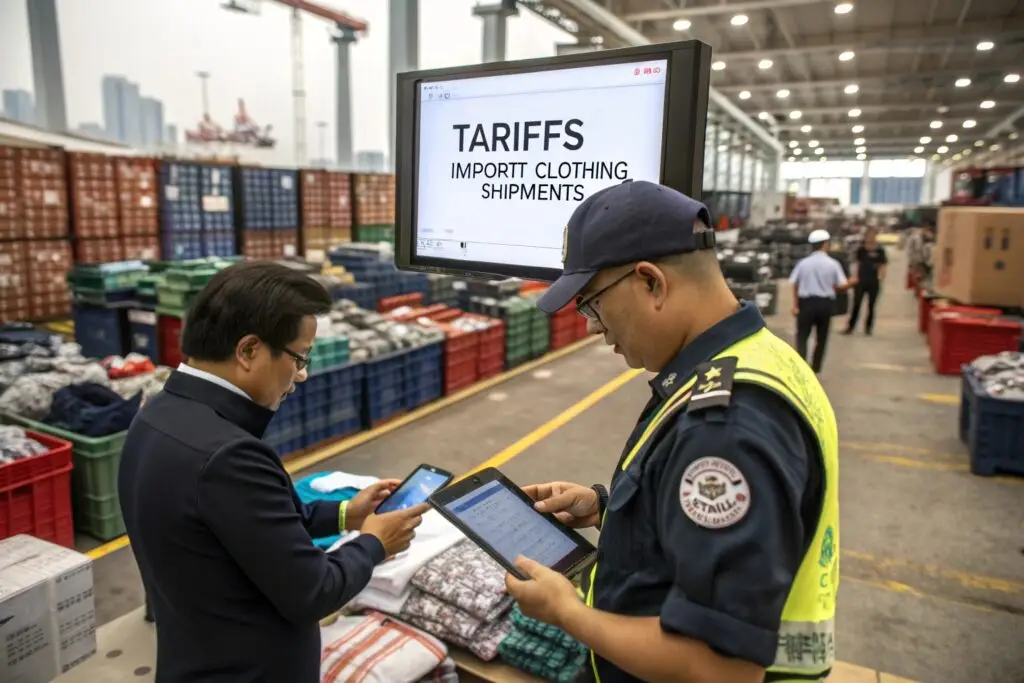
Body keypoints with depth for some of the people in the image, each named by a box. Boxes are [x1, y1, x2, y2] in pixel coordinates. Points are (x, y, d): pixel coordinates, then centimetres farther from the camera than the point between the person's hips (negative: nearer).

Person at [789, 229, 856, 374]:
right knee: (821, 338, 15)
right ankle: (815, 369, 21)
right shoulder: (833, 264, -3)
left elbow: (795, 285, -1)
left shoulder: (803, 263, -1)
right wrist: (851, 282, 18)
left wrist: (795, 305, 3)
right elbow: (841, 286, -3)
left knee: (802, 336, 4)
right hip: (825, 303, 0)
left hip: (806, 302, 0)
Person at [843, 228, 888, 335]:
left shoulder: (880, 250, -3)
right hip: (861, 281, 0)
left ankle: (868, 327, 20)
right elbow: (856, 264, 5)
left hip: (874, 282, 0)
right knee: (856, 304, -1)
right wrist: (855, 277, -2)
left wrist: (881, 278, -9)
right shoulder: (860, 249, 0)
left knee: (871, 306, 9)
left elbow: (883, 266, 0)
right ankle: (850, 327, 4)